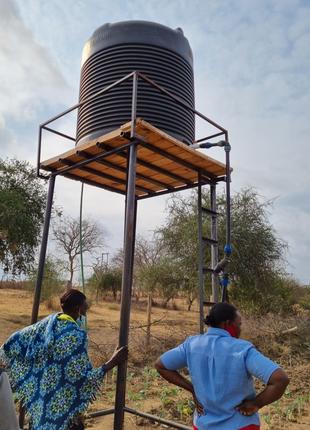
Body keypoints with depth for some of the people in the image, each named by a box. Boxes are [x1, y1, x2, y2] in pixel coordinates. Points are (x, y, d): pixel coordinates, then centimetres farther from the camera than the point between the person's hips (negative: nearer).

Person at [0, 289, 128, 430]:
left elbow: (15, 341, 1)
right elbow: (82, 376, -25)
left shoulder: (48, 322, -6)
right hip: (60, 401, -7)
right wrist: (113, 362, -24)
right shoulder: (76, 335, -27)